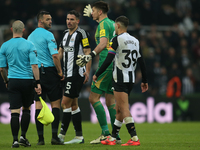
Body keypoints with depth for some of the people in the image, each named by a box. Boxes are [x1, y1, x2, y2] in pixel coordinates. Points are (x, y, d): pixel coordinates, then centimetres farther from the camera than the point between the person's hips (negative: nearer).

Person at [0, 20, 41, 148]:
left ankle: (15, 140, -7)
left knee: (15, 111, -1)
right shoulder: (29, 45, -5)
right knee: (26, 109, 16)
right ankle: (23, 136, 11)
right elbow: (34, 65, -11)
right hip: (27, 80, -1)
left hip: (13, 80, 1)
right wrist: (38, 82, -8)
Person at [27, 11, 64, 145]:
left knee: (38, 104, 4)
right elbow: (55, 55, -16)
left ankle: (40, 138, 0)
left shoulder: (30, 36, 14)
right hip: (49, 71, -6)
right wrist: (60, 72, -8)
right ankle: (54, 136, -7)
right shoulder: (48, 35, -9)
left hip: (35, 72, 6)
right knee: (56, 103, 0)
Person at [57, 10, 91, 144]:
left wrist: (87, 71, -20)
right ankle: (79, 136, 14)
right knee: (73, 104, 10)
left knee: (65, 103, -10)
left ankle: (62, 135, -7)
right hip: (68, 74, 9)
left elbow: (88, 52, -14)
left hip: (77, 73, -9)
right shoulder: (66, 34, 15)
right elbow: (61, 52, 21)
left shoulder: (81, 34, -10)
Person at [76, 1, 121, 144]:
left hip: (106, 64, -9)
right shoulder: (112, 23, 18)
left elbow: (103, 43, -24)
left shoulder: (103, 24, -8)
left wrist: (91, 55, -33)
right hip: (115, 65, 9)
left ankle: (105, 132, -13)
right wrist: (93, 17, 53)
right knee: (110, 100, 9)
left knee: (94, 97, -7)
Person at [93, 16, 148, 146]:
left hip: (120, 79, -7)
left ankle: (134, 138, -18)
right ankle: (112, 138, 20)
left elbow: (108, 60, -15)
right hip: (131, 79, 7)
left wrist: (97, 75, -7)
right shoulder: (135, 41, 11)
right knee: (119, 109, 14)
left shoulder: (117, 40, -9)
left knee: (124, 109, -9)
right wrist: (144, 81, 19)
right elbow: (141, 62, 12)